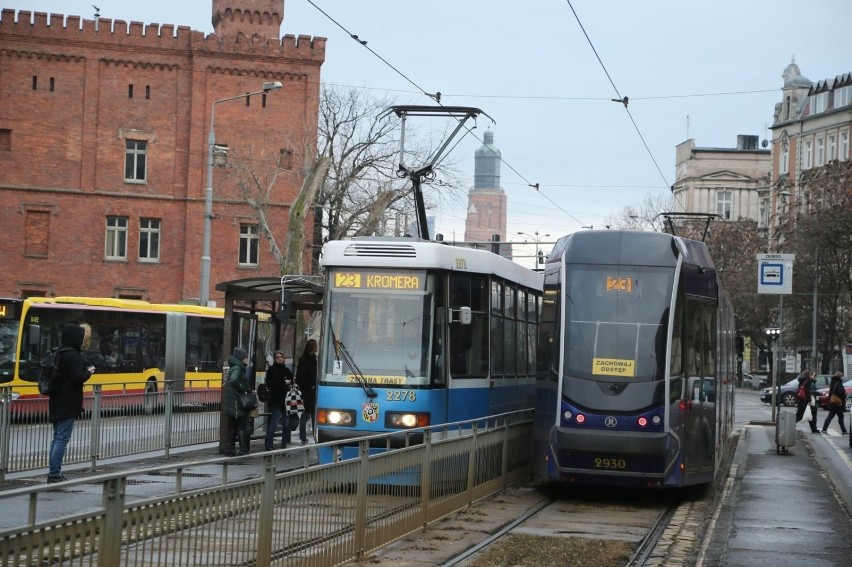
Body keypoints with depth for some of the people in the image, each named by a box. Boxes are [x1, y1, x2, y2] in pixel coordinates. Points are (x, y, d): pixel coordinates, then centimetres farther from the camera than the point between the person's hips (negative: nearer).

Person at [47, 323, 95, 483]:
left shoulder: (58, 354, 11)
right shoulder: (74, 356, -16)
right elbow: (77, 378, -22)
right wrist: (88, 372, -2)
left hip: (57, 403, 9)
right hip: (68, 405, -9)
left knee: (57, 438, 14)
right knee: (63, 438, -7)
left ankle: (53, 472, 16)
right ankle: (55, 474, -8)